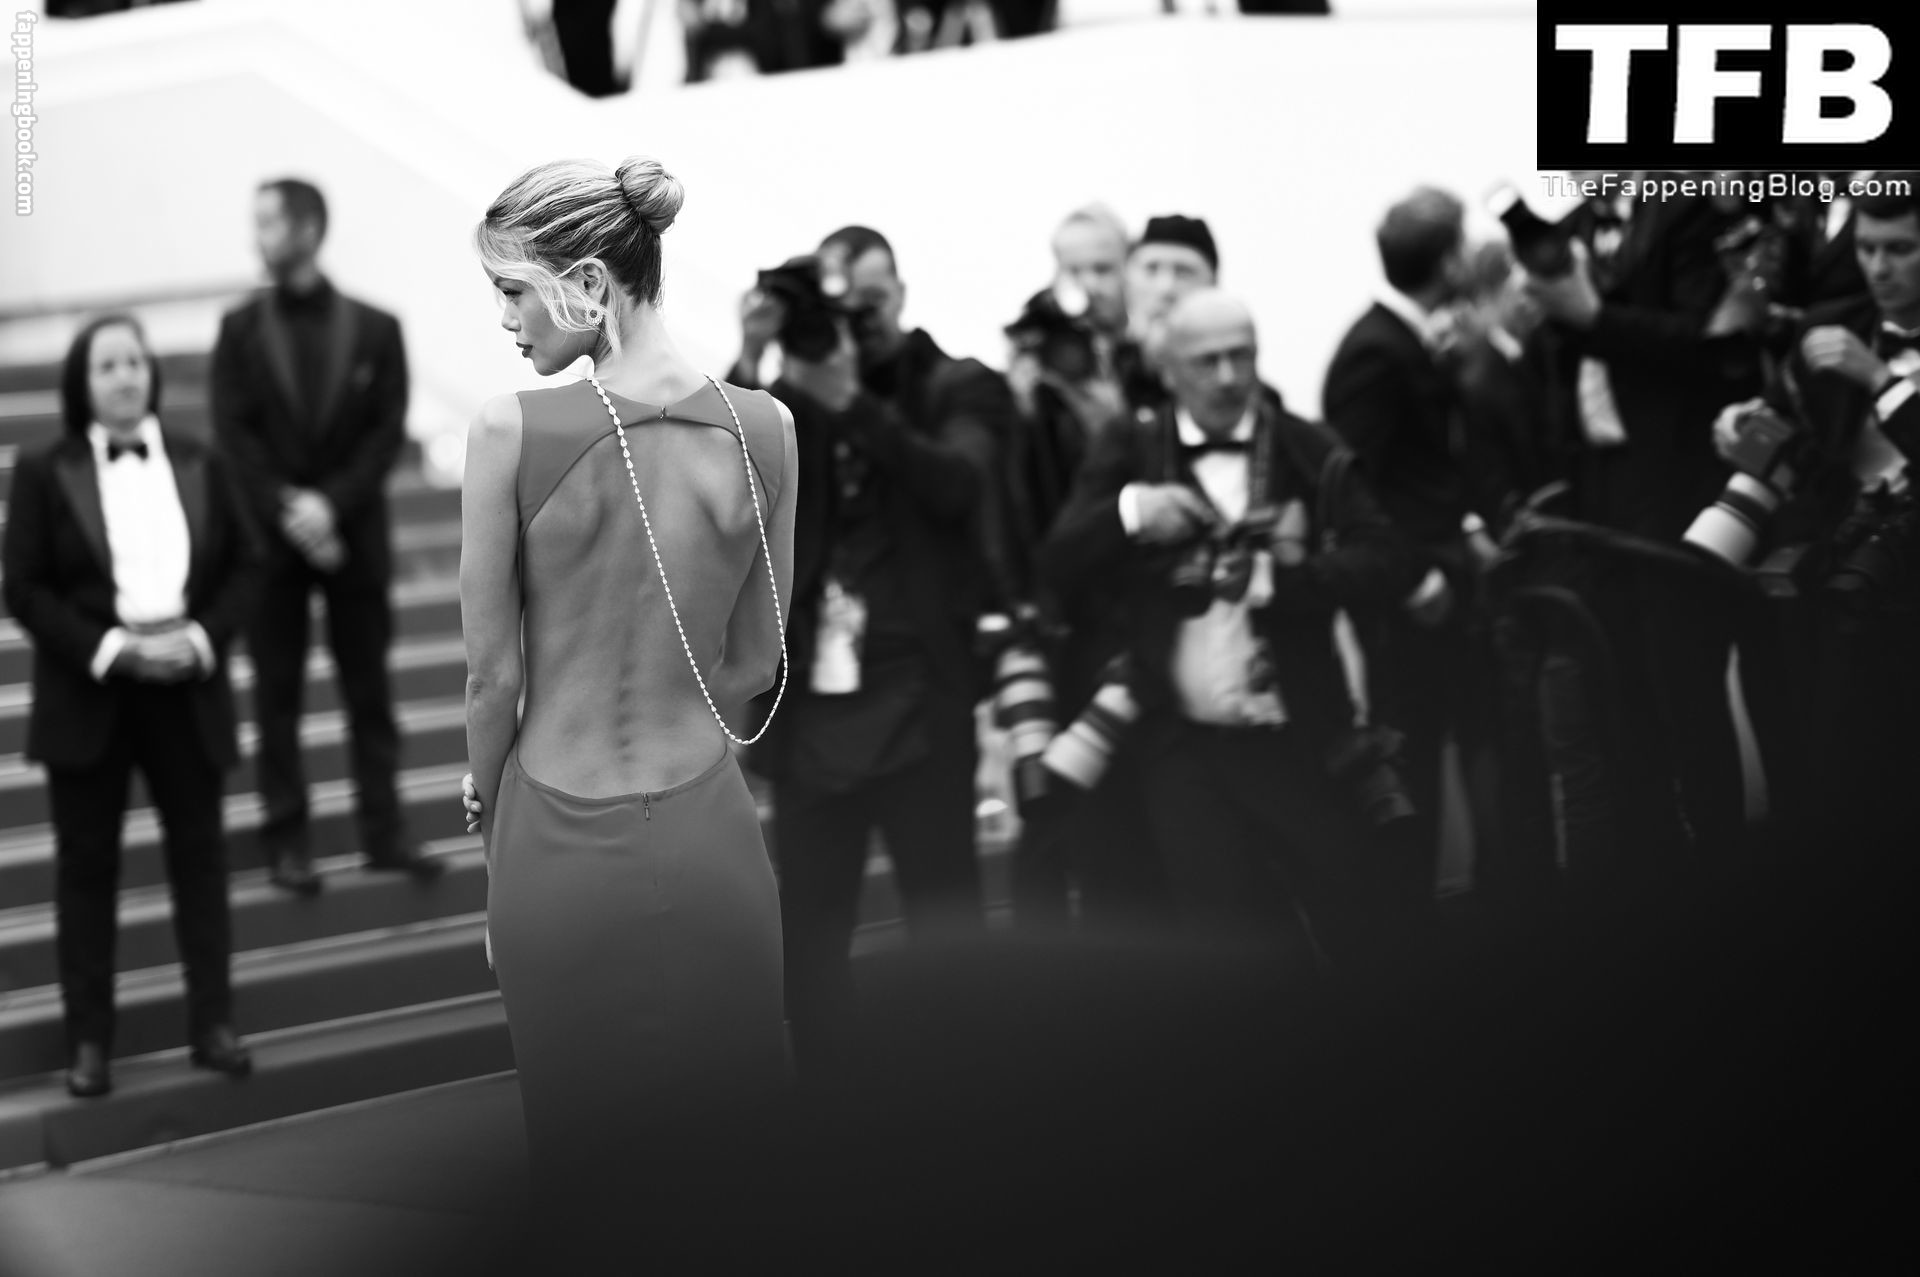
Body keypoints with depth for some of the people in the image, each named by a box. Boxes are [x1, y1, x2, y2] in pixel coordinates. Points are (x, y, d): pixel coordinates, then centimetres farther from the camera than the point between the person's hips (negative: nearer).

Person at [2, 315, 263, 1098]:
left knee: (200, 855, 6)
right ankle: (90, 1042, 10)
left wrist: (203, 637, -11)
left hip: (186, 692, 2)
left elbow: (244, 567, 6)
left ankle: (212, 1025, 14)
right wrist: (107, 649, -18)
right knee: (86, 867, 4)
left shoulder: (200, 465, 5)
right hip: (88, 696, -2)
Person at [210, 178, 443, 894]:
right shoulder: (241, 330, 1)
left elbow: (388, 432, -5)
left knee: (369, 690, 5)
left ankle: (383, 830, 13)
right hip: (270, 539, 0)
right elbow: (233, 435, -4)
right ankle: (287, 838, 12)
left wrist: (330, 504, -17)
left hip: (354, 535, 0)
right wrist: (288, 509, -16)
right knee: (276, 693, 5)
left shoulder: (374, 329, -1)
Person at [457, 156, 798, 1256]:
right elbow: (756, 665, 5)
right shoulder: (765, 427, -5)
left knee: (586, 1164, 13)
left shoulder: (512, 430, -14)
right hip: (707, 836, 2)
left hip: (559, 837, -2)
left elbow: (495, 671, -7)